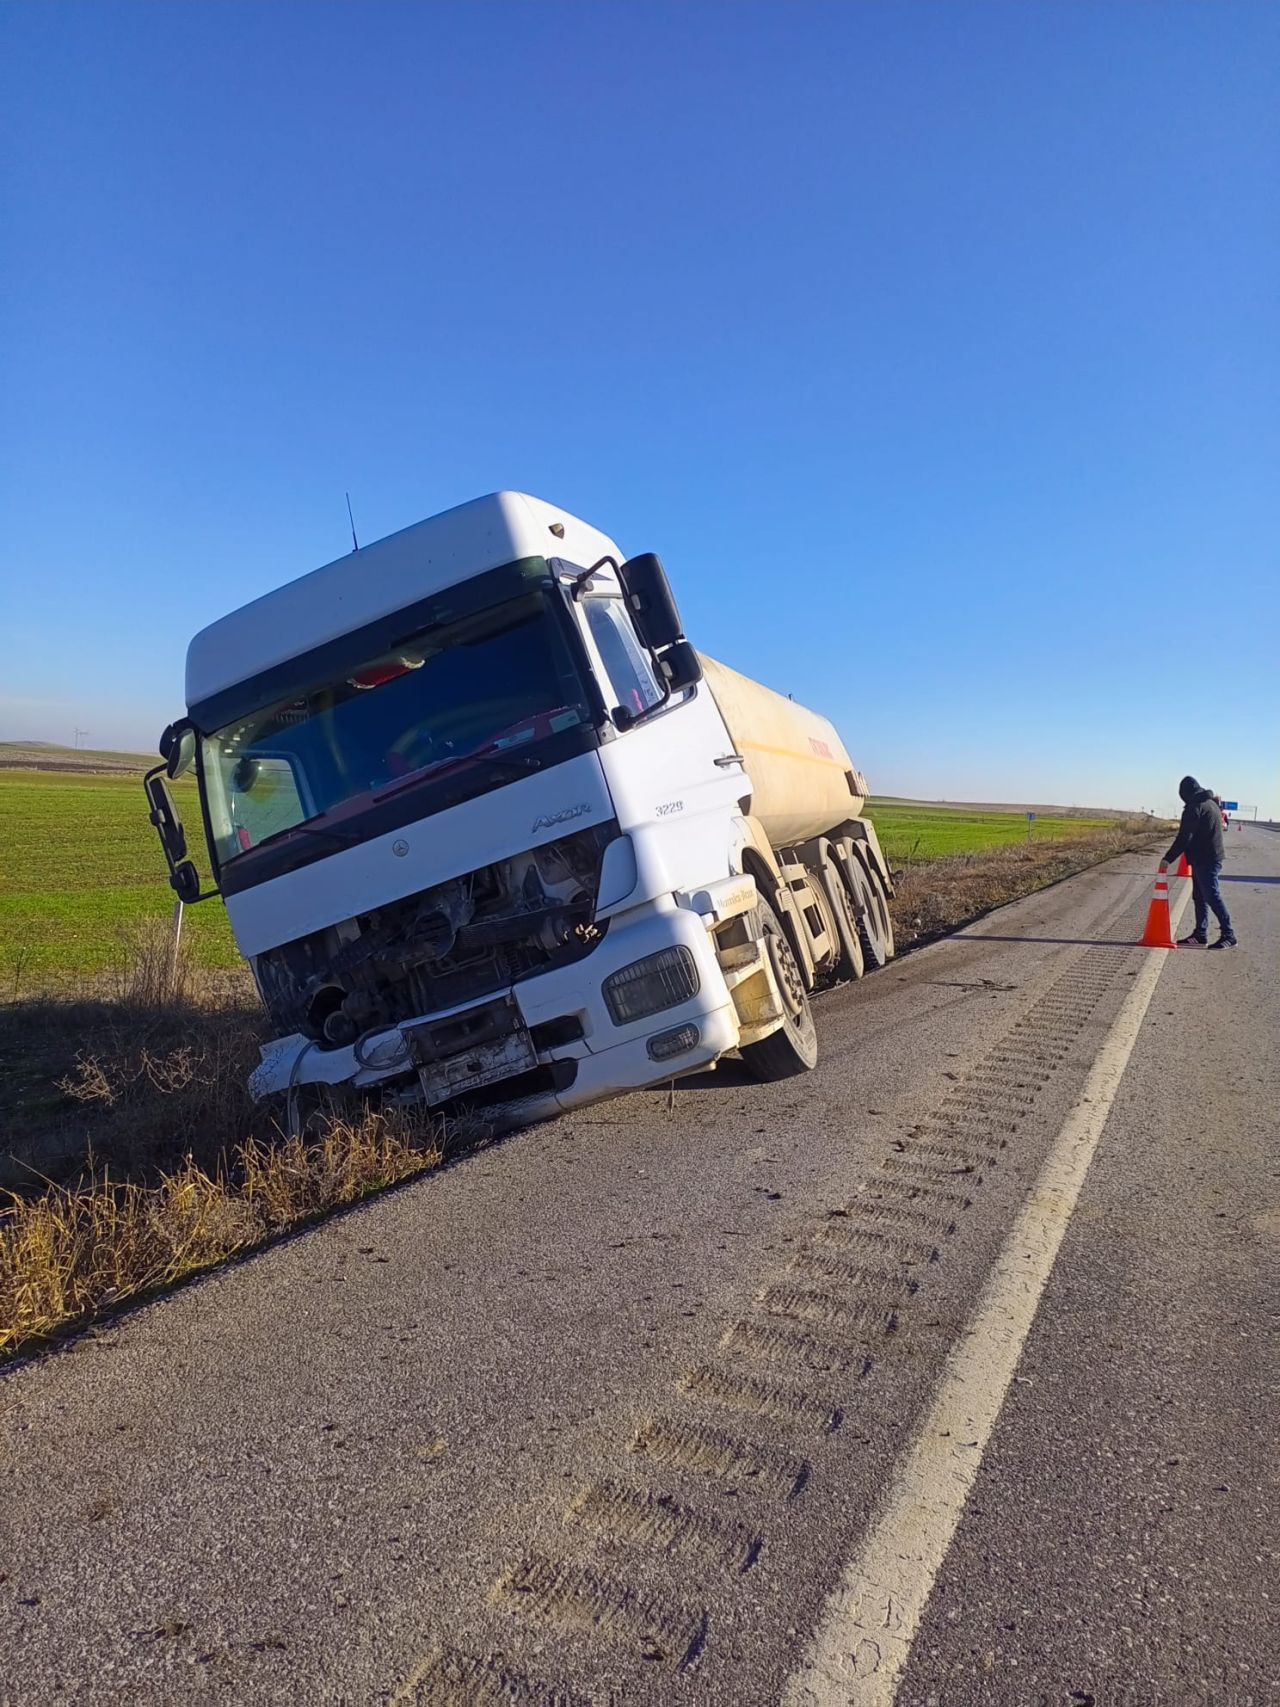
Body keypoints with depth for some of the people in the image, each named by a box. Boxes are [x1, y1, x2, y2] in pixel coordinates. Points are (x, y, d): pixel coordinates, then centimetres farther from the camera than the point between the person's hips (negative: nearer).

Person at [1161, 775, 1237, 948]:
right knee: (1199, 897, 12)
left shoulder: (1195, 807, -15)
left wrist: (1168, 858, -17)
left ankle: (1229, 935, -5)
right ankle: (1200, 935, 15)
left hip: (1204, 860, -10)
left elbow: (1184, 838, -19)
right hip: (1212, 857, 10)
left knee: (1212, 896, -8)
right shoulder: (1212, 803, 15)